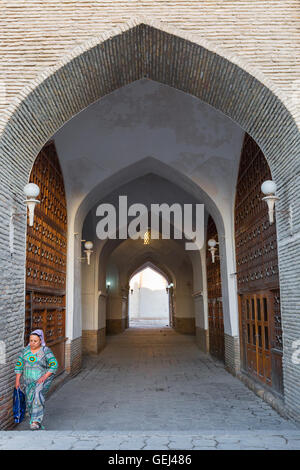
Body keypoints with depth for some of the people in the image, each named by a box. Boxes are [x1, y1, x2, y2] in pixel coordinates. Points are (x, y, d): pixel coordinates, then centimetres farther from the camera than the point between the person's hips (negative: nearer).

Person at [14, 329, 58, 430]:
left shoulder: (46, 351, -12)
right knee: (30, 402, 8)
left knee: (38, 396, -26)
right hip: (29, 381, 5)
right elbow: (19, 365, 6)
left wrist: (44, 377, -23)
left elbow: (54, 365, -16)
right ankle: (38, 425, 27)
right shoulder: (25, 350, 1)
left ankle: (35, 422, -28)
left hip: (43, 380, -5)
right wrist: (17, 380, 2)